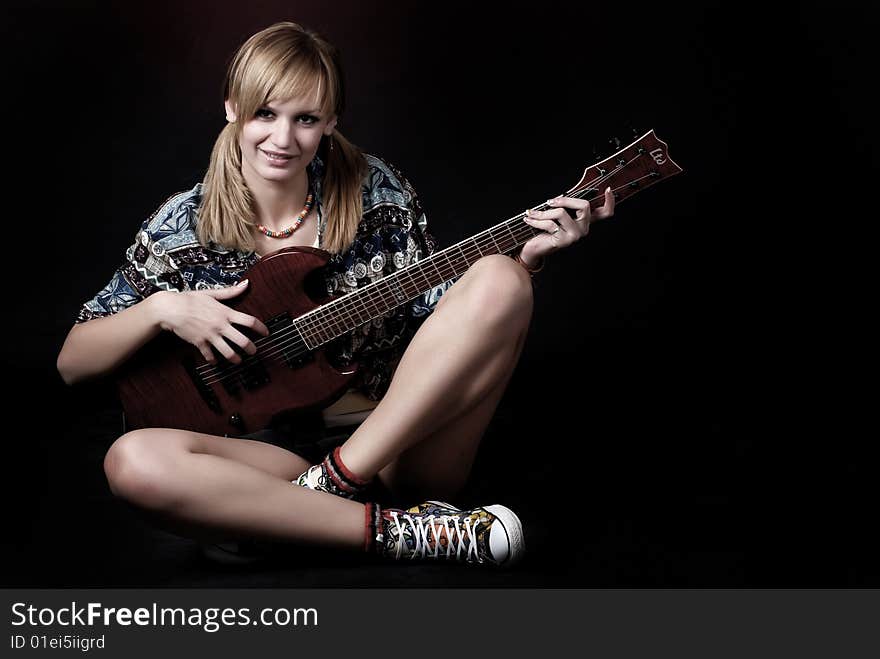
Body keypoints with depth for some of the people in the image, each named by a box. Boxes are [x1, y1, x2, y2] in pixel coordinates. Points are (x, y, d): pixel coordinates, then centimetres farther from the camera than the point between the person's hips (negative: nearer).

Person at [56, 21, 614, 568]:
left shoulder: (376, 191, 1)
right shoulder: (182, 228, -1)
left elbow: (443, 311, 5)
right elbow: (72, 364, 4)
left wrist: (530, 256, -9)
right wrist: (161, 308, -14)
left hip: (399, 441, 1)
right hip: (272, 456, 0)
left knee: (500, 281, -19)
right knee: (134, 461, -31)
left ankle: (336, 482, -22)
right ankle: (400, 533, -28)